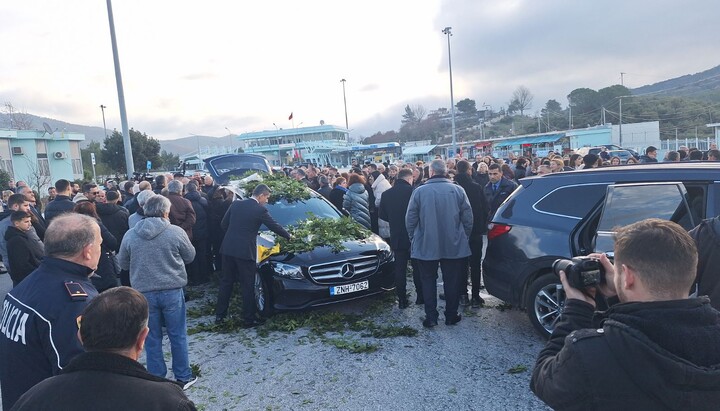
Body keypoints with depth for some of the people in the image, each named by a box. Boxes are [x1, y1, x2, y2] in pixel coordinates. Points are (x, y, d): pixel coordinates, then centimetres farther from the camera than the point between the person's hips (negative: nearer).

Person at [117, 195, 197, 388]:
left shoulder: (130, 235, -3)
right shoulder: (176, 232, -11)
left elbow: (123, 264, 10)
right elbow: (190, 256, 3)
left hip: (144, 293, 2)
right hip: (172, 291, -2)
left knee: (152, 339, 13)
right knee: (178, 336, 12)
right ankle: (183, 377, 23)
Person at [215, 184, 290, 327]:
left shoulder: (236, 204, 7)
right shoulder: (260, 210, -9)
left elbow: (223, 224, 12)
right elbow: (275, 226, -1)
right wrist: (288, 236, 15)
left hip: (228, 249, 6)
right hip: (245, 251, -6)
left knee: (226, 282, 17)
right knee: (248, 286, 5)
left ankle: (219, 315, 24)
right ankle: (249, 319, 13)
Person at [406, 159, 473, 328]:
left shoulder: (419, 191, -9)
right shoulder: (457, 190, -5)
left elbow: (410, 219, -4)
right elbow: (468, 217, -1)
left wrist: (413, 239, 10)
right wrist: (465, 238, 12)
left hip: (426, 246, -1)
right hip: (454, 245, 1)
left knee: (428, 281, 11)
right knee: (452, 281, 13)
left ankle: (431, 317, 13)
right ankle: (451, 316, 22)